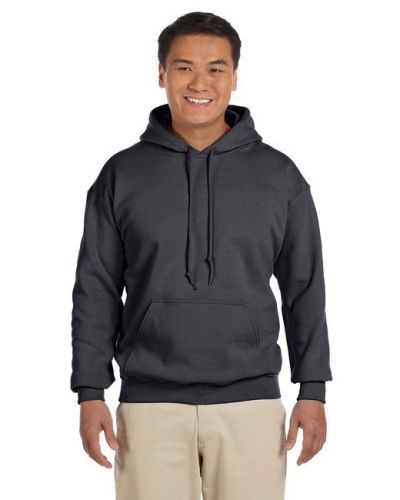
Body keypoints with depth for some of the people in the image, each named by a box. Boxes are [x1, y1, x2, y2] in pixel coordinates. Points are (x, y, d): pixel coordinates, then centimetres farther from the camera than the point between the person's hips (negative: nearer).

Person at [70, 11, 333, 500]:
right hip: (151, 403, 0)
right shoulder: (122, 175, 4)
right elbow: (96, 291, 5)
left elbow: (304, 289, 7)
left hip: (250, 402, 0)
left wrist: (313, 390, 2)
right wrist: (91, 393, 0)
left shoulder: (279, 175, 4)